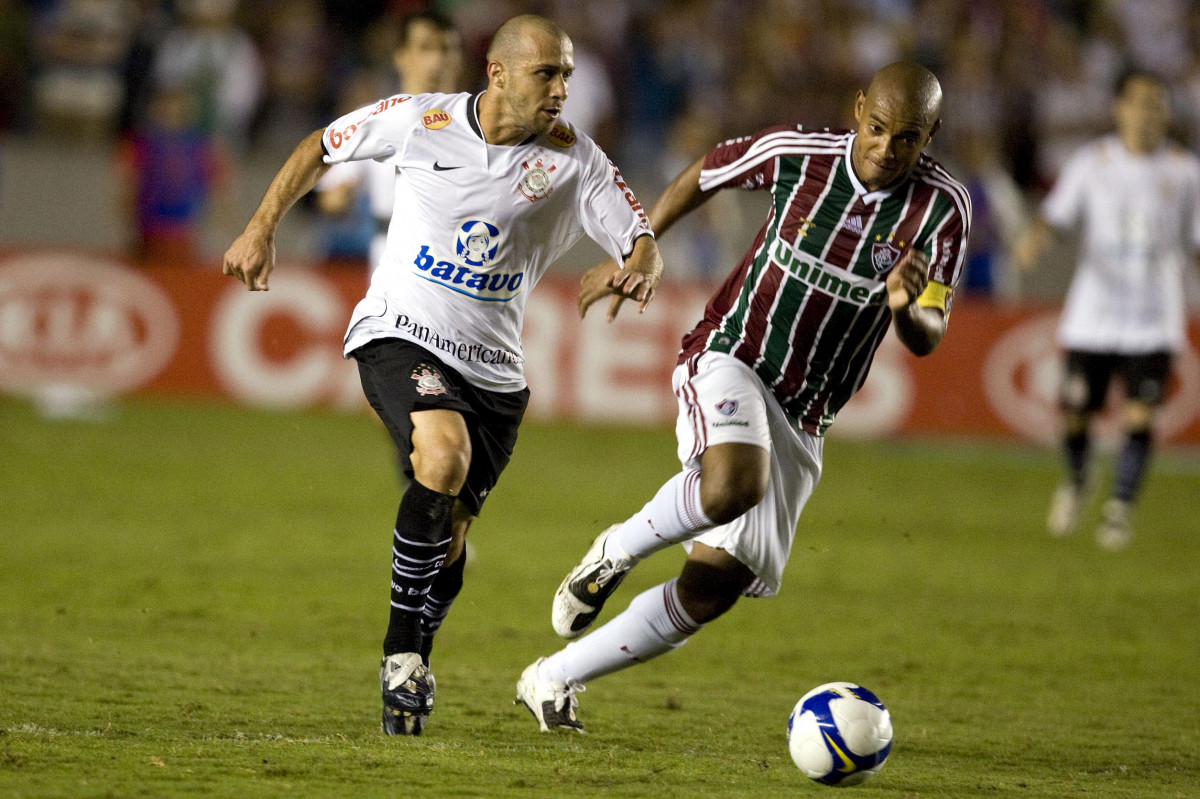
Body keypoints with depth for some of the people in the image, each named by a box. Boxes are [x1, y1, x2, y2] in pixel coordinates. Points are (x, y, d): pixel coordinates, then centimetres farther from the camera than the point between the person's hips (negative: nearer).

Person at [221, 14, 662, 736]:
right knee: (444, 456, -31)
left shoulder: (574, 158, -5)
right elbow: (321, 147, 9)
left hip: (492, 364, 3)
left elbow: (642, 242, -8)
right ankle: (404, 652, -17)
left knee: (450, 536, 7)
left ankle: (409, 665, 36)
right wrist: (262, 229, 5)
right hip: (400, 335, -3)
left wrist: (639, 268, -32)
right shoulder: (421, 120, -7)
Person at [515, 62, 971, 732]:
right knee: (735, 484, -37)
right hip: (729, 357, -3)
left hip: (803, 421, 3)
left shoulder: (942, 207, -10)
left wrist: (908, 308, -36)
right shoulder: (797, 155, -12)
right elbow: (704, 174, 9)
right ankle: (617, 552, -8)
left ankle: (553, 680, 17)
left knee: (714, 590, 1)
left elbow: (928, 339, -13)